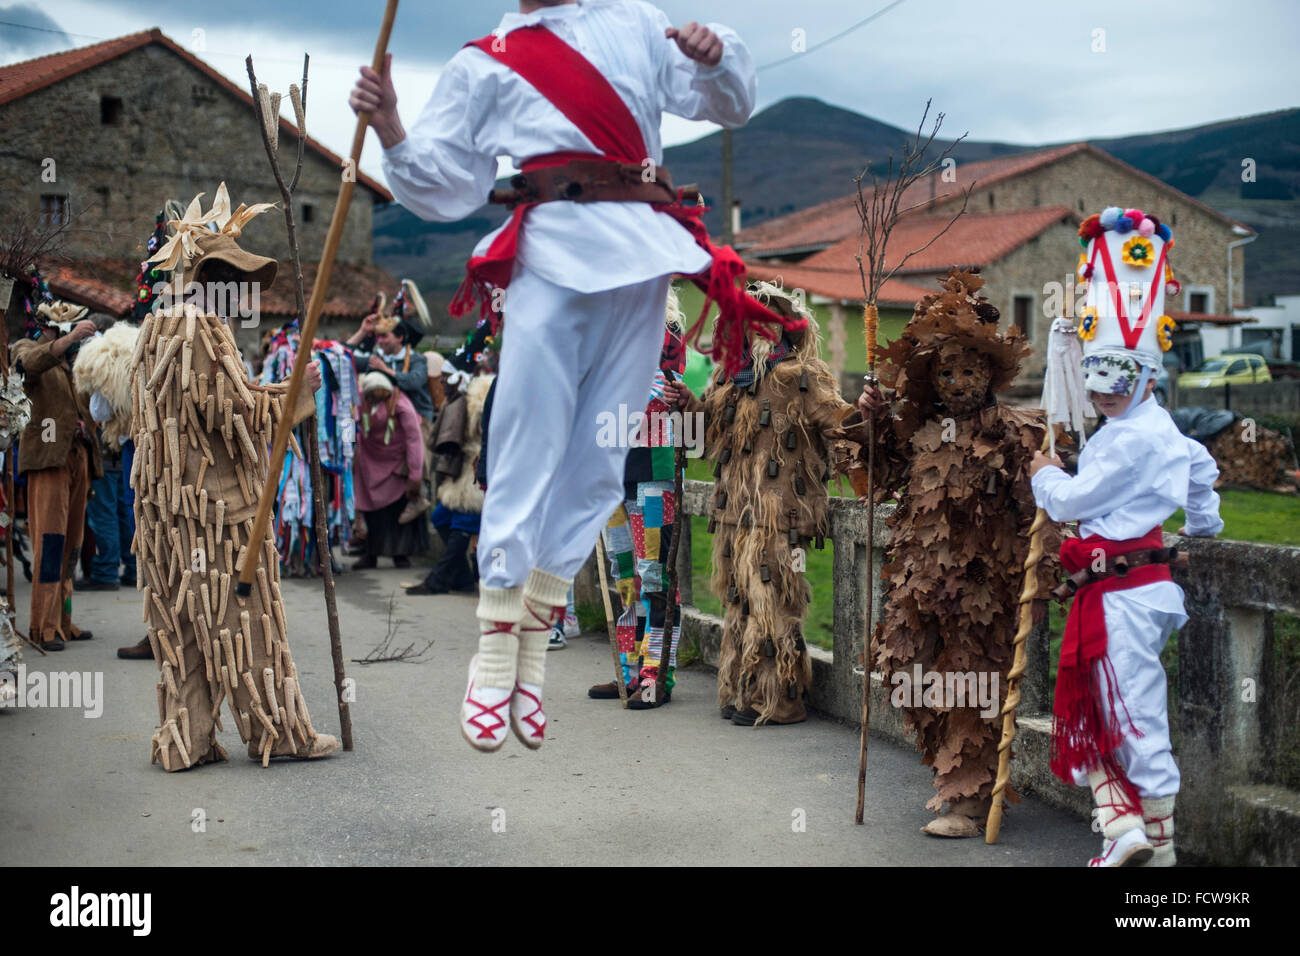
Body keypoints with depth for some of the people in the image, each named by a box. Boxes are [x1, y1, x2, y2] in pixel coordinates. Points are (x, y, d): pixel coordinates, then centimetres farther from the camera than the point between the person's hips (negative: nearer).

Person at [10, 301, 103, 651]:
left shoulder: (71, 362, 23)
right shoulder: (26, 348, 5)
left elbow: (86, 407, 17)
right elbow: (32, 362, -21)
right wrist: (70, 338, -33)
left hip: (77, 456, 7)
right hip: (48, 455, -7)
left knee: (71, 543, 7)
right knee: (50, 538, -13)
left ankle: (62, 621, 12)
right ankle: (45, 626, -13)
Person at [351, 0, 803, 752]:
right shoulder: (485, 66, 15)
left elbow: (729, 102, 19)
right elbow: (442, 184, 12)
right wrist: (390, 128, -5)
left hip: (642, 261, 3)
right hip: (552, 259, -2)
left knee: (599, 461, 3)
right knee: (529, 449, -9)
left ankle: (535, 650, 13)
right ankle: (494, 655, -1)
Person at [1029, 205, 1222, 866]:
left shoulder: (1130, 439, -18)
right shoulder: (1162, 429, 14)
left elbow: (1071, 501, -15)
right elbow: (1201, 468, 31)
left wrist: (1045, 475, 6)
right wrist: (1202, 526, 44)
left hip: (1124, 592, -10)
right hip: (1138, 583, 10)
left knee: (1135, 711, -3)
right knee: (1091, 706, 12)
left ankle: (1158, 841, 5)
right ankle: (1124, 824, 12)